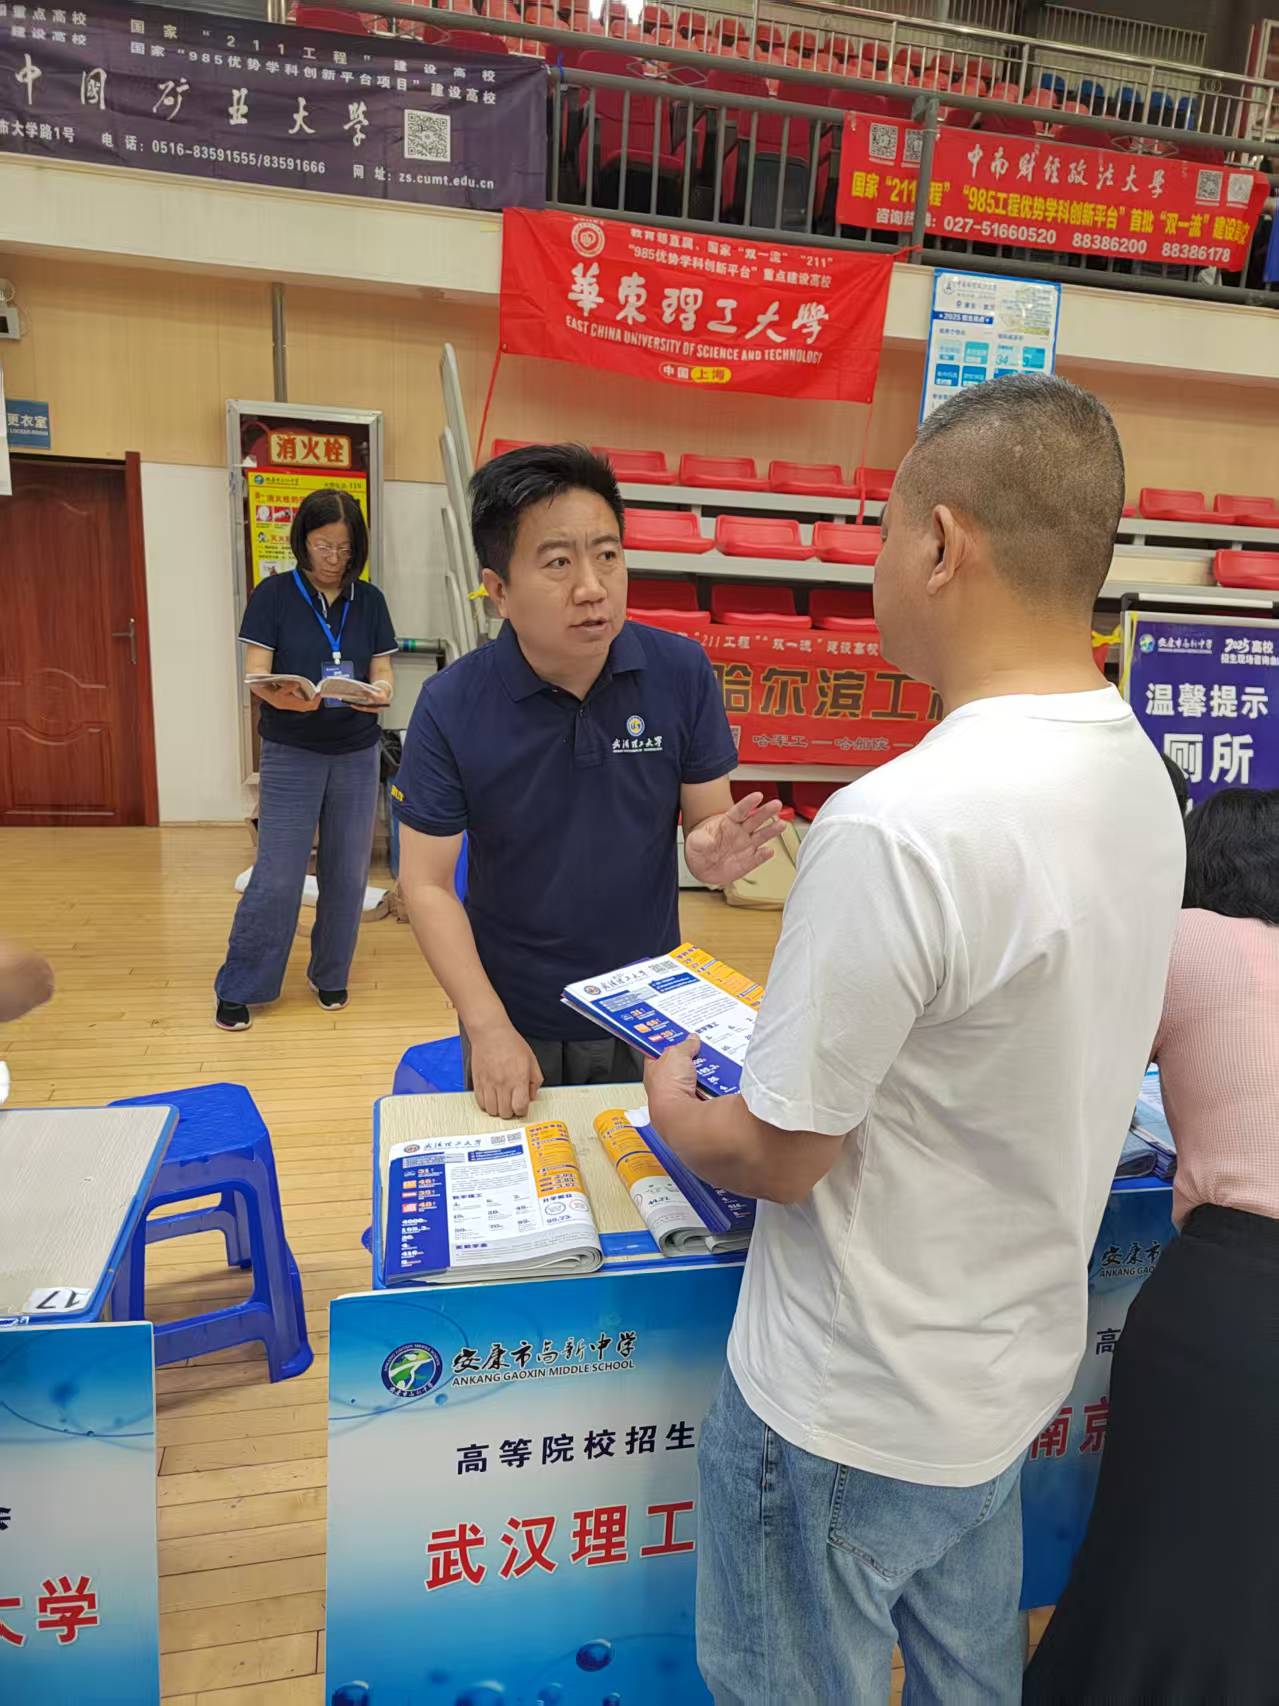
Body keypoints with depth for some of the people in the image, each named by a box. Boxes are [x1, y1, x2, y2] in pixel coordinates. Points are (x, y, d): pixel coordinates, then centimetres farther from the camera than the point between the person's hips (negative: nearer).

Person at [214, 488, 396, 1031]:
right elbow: (255, 675, -9)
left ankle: (330, 976, 27)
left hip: (357, 754, 3)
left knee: (346, 873, 8)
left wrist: (380, 692, -22)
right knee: (277, 877, -1)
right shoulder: (273, 595, -4)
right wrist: (283, 697, -31)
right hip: (291, 753, -3)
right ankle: (238, 989, 14)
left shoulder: (369, 601, 4)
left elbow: (382, 673, 2)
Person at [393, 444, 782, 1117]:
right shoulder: (450, 706, -16)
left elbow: (707, 817, -4)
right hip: (514, 1018, -1)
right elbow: (426, 881, -11)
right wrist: (487, 1026, -19)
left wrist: (712, 850, -28)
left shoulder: (681, 672, -13)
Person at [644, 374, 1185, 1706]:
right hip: (1012, 1373, 7)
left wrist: (674, 1109, -2)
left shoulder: (897, 827, -33)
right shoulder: (1141, 778, -4)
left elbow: (773, 1159, -22)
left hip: (850, 1419, -7)